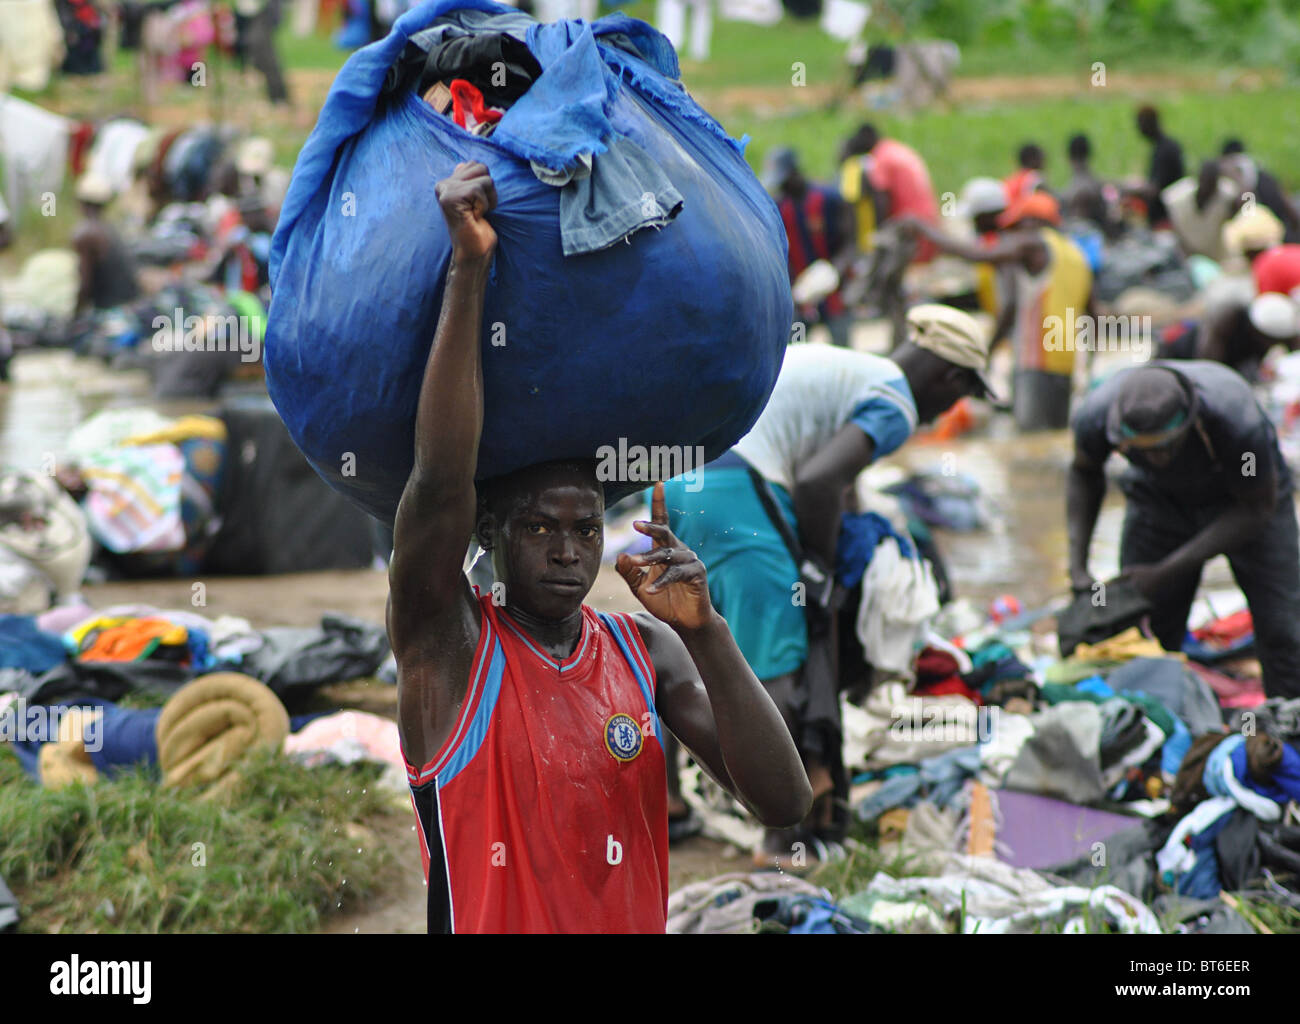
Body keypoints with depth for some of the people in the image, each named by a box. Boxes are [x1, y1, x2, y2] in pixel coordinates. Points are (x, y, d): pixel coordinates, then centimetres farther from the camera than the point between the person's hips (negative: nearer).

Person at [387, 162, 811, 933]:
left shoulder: (646, 652, 6)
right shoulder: (449, 643, -3)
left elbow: (784, 802, -2)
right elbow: (441, 482, -19)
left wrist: (705, 633, -13)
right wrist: (470, 268, -20)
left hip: (635, 918, 4)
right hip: (488, 919, -4)